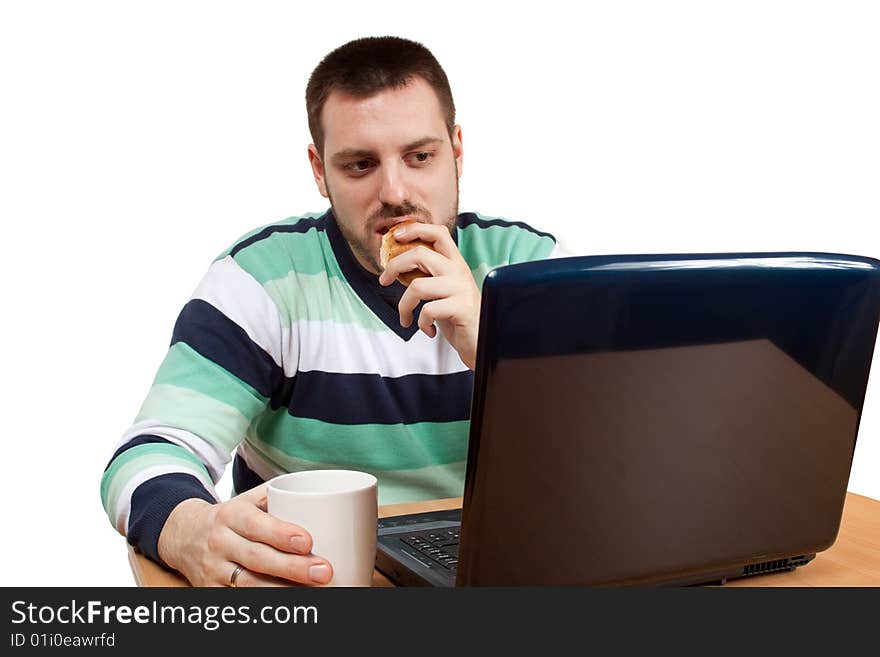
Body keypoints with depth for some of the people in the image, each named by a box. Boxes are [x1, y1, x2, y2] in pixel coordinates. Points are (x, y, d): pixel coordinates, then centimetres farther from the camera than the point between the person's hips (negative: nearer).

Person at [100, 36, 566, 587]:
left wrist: (490, 347, -22)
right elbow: (149, 457, -14)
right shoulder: (264, 275, -6)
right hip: (308, 577, 1)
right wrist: (193, 532, -37)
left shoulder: (528, 262, -1)